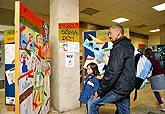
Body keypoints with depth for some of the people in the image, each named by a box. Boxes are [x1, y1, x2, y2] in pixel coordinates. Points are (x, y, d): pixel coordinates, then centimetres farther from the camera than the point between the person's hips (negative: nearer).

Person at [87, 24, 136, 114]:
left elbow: (112, 72, -25)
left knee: (91, 103, 0)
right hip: (127, 86, 10)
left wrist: (100, 91, -17)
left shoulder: (119, 47, -18)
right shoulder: (129, 45, 14)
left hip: (119, 88, -10)